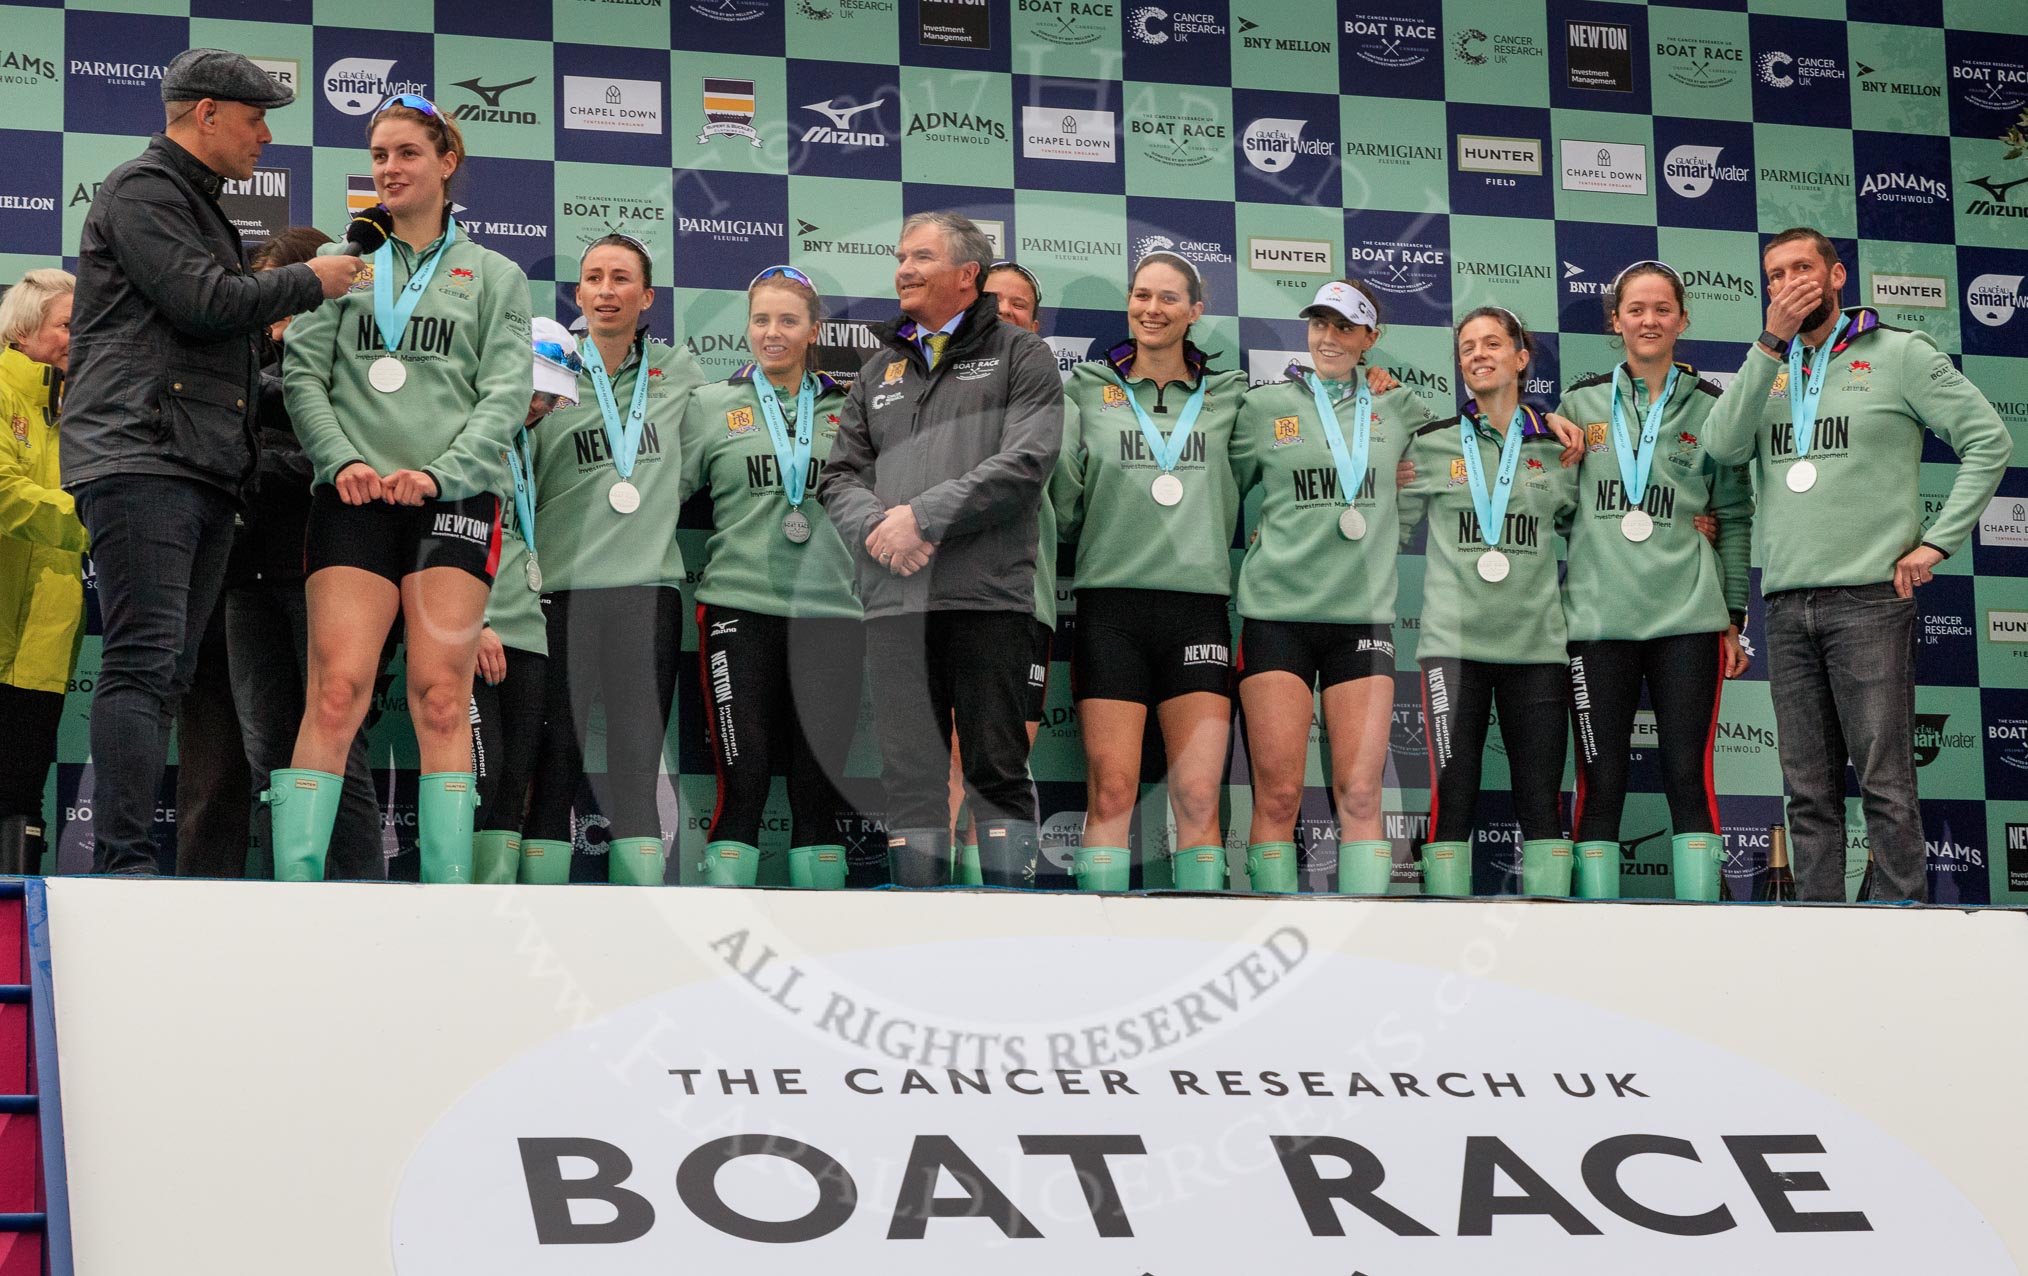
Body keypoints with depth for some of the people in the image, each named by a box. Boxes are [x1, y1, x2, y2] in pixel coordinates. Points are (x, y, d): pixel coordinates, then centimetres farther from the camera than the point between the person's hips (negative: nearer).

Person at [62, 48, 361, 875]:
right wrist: (309, 283, -1)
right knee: (143, 662, -17)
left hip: (203, 467, 10)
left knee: (168, 675, 4)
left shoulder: (199, 207, 29)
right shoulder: (143, 189, -2)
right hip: (139, 456, -10)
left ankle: (122, 868, 3)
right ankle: (123, 862, -22)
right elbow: (202, 301, -13)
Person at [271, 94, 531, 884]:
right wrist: (341, 461, -10)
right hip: (355, 499, 0)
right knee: (337, 691, -12)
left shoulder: (495, 276, 14)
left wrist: (439, 473, -11)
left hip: (455, 498, 0)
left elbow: (505, 395, 4)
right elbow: (303, 374, 8)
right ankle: (295, 892, -16)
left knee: (442, 698, -7)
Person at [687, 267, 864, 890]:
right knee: (743, 781, -7)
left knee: (820, 786, 2)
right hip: (739, 606, -2)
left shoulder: (847, 410, 14)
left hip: (831, 610, 2)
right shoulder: (711, 405, 9)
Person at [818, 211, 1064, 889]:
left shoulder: (1020, 355, 7)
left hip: (988, 596, -4)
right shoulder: (880, 369, 22)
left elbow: (1026, 461, -7)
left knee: (997, 769, -2)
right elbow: (840, 475, 16)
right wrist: (876, 529, -6)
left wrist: (924, 516, -12)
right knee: (909, 775, 2)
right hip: (894, 600, 4)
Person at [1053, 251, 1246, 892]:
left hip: (1199, 607, 1)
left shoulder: (1227, 397, 14)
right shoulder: (1087, 390, 9)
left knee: (1198, 797, -4)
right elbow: (1063, 506, 6)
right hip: (1111, 604, -1)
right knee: (1112, 790, -7)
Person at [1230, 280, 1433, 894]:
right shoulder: (1264, 406, 8)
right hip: (1277, 610, -1)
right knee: (1277, 795, -7)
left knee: (1361, 796, -5)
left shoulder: (1397, 408, 12)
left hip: (1363, 613, 1)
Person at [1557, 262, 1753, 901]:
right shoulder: (1581, 402, 9)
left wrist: (1734, 620, 5)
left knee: (1689, 777, -3)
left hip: (1687, 617, -1)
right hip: (1597, 617, 1)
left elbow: (1734, 519, 9)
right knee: (1600, 783, 0)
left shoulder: (1709, 407, 7)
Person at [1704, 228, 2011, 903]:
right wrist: (1772, 342, -6)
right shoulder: (1766, 368, 17)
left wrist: (1937, 542, -7)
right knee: (1809, 792, 5)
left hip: (1870, 600, -5)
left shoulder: (1899, 354, 4)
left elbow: (1988, 441, 1)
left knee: (1885, 786, -8)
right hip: (1787, 607, 5)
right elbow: (1723, 446, -1)